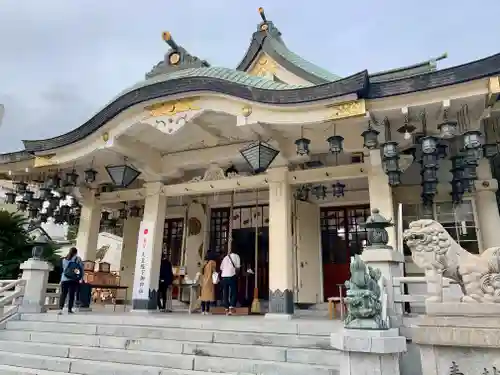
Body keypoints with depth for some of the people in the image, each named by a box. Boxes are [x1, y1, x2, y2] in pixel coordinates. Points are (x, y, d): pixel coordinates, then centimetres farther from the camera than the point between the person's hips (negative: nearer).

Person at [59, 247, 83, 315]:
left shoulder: (64, 259, 9)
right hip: (74, 279, -3)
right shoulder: (78, 259, 0)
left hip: (64, 279, 3)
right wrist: (81, 277, 7)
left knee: (63, 294, 5)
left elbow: (64, 268, 13)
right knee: (71, 294, 1)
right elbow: (82, 268, -1)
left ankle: (60, 308, -7)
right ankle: (69, 309, 2)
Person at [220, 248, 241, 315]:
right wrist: (237, 275, 13)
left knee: (225, 293, 10)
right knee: (233, 292, 3)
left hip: (224, 277, 4)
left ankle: (226, 309, 10)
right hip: (231, 276, -4)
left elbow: (221, 268, 16)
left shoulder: (225, 257, 21)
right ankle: (231, 307, -12)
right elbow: (238, 267, 2)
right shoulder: (236, 256, 9)